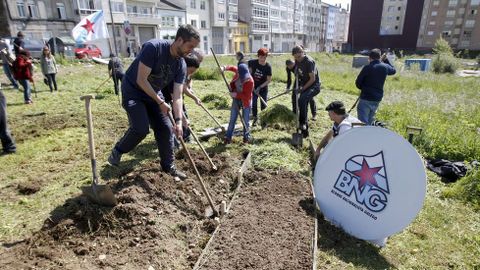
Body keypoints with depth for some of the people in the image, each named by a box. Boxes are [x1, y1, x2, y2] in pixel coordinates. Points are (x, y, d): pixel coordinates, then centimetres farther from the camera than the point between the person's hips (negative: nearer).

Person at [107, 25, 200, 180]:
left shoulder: (181, 65, -10)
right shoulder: (153, 47, -27)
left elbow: (177, 96, -12)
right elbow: (141, 80, -27)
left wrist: (178, 120, -23)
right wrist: (160, 102, -22)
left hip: (154, 94, 6)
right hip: (133, 91, -6)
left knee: (165, 129, 0)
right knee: (141, 128, -20)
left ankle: (168, 166, 15)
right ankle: (117, 151, 9)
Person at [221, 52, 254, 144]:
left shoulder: (250, 81, -26)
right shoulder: (238, 73, -10)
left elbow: (247, 95, -24)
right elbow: (233, 68, 12)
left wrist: (237, 94, -28)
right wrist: (225, 68, -4)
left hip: (245, 101, -5)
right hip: (236, 99, 6)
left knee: (245, 120, 6)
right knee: (232, 119, 8)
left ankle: (246, 137, 22)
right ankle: (228, 137, 15)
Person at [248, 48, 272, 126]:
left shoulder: (268, 67, -18)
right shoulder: (253, 62, -14)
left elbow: (269, 80, -14)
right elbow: (249, 71, 5)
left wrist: (260, 87, -20)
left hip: (263, 88, -1)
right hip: (253, 87, 1)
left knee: (263, 105, 6)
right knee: (254, 104, 7)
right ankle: (255, 119, 22)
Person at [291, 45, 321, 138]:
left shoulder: (309, 62, -21)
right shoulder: (297, 61, 1)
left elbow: (313, 79, -21)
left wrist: (302, 89, -20)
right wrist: (298, 86, 3)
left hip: (314, 86, -8)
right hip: (304, 86, 8)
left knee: (302, 100, -32)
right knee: (303, 106, 7)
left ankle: (302, 122, -21)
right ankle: (305, 131, 18)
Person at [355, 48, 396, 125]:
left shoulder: (367, 68, -15)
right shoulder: (385, 67, 1)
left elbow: (358, 82, -8)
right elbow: (393, 70, 25)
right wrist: (386, 60, 24)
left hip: (366, 99, -6)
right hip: (377, 99, 6)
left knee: (363, 122, -3)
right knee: (369, 121, 20)